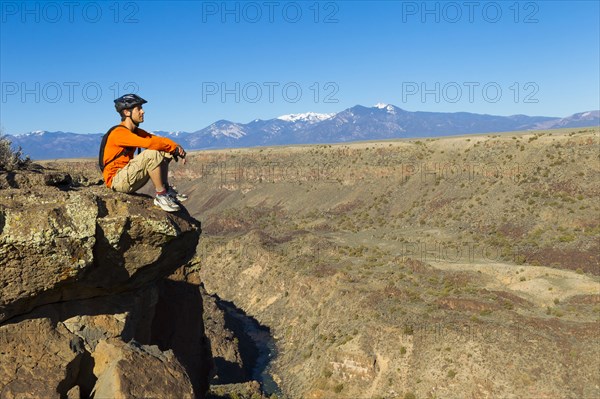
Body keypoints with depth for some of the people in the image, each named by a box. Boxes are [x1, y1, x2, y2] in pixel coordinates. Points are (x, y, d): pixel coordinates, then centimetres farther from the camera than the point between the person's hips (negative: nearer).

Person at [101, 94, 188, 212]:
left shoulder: (136, 131, 11)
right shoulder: (119, 132, -18)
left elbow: (158, 140, 2)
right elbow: (149, 143, -30)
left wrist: (177, 148, -17)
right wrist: (174, 148, -22)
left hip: (129, 177, 9)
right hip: (117, 180, -9)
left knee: (163, 153, 1)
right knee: (152, 154, -28)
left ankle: (166, 189, 2)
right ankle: (161, 196, -18)